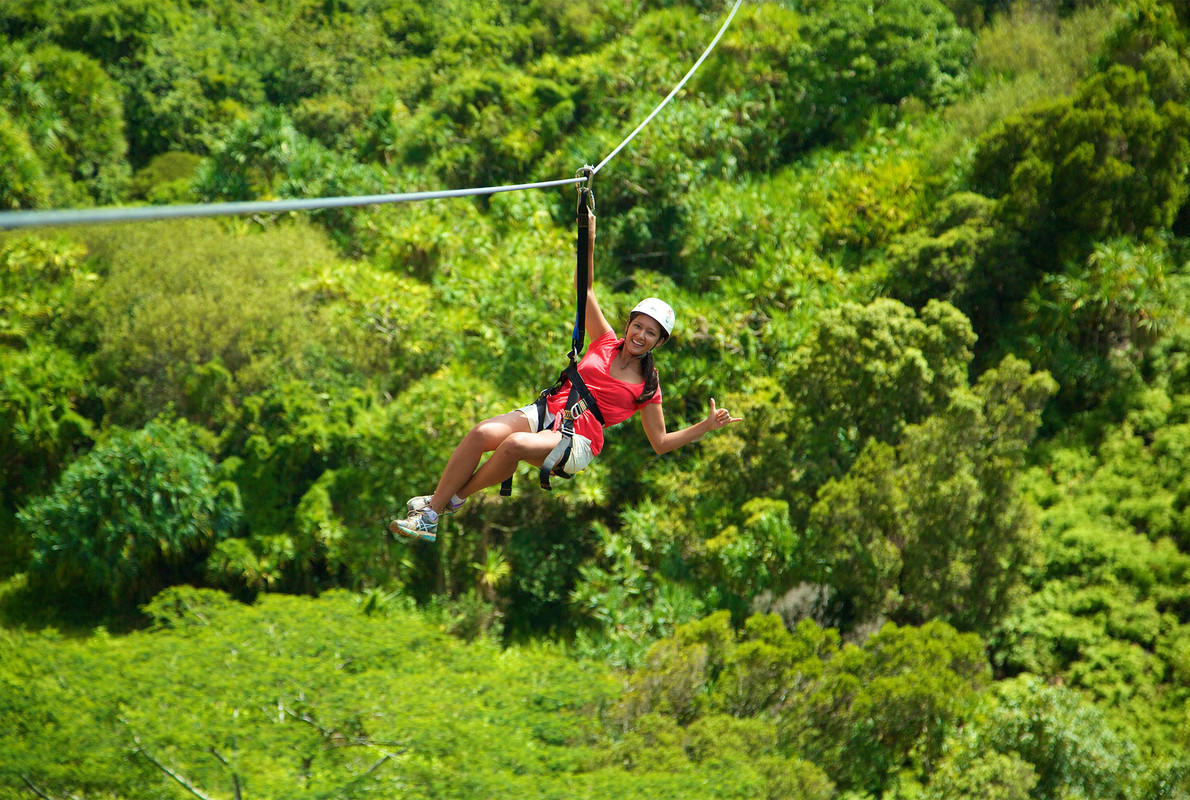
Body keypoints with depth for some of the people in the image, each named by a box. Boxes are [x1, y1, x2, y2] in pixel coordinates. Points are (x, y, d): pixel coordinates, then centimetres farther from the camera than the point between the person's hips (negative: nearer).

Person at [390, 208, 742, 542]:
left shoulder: (647, 386, 10)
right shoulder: (605, 341, 15)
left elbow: (660, 442, 14)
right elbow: (586, 288, 12)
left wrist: (707, 425, 1)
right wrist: (589, 241, 2)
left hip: (578, 442, -3)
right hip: (547, 412, 3)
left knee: (515, 444, -36)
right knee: (482, 433, -28)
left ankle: (454, 497, -17)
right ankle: (431, 508, -23)